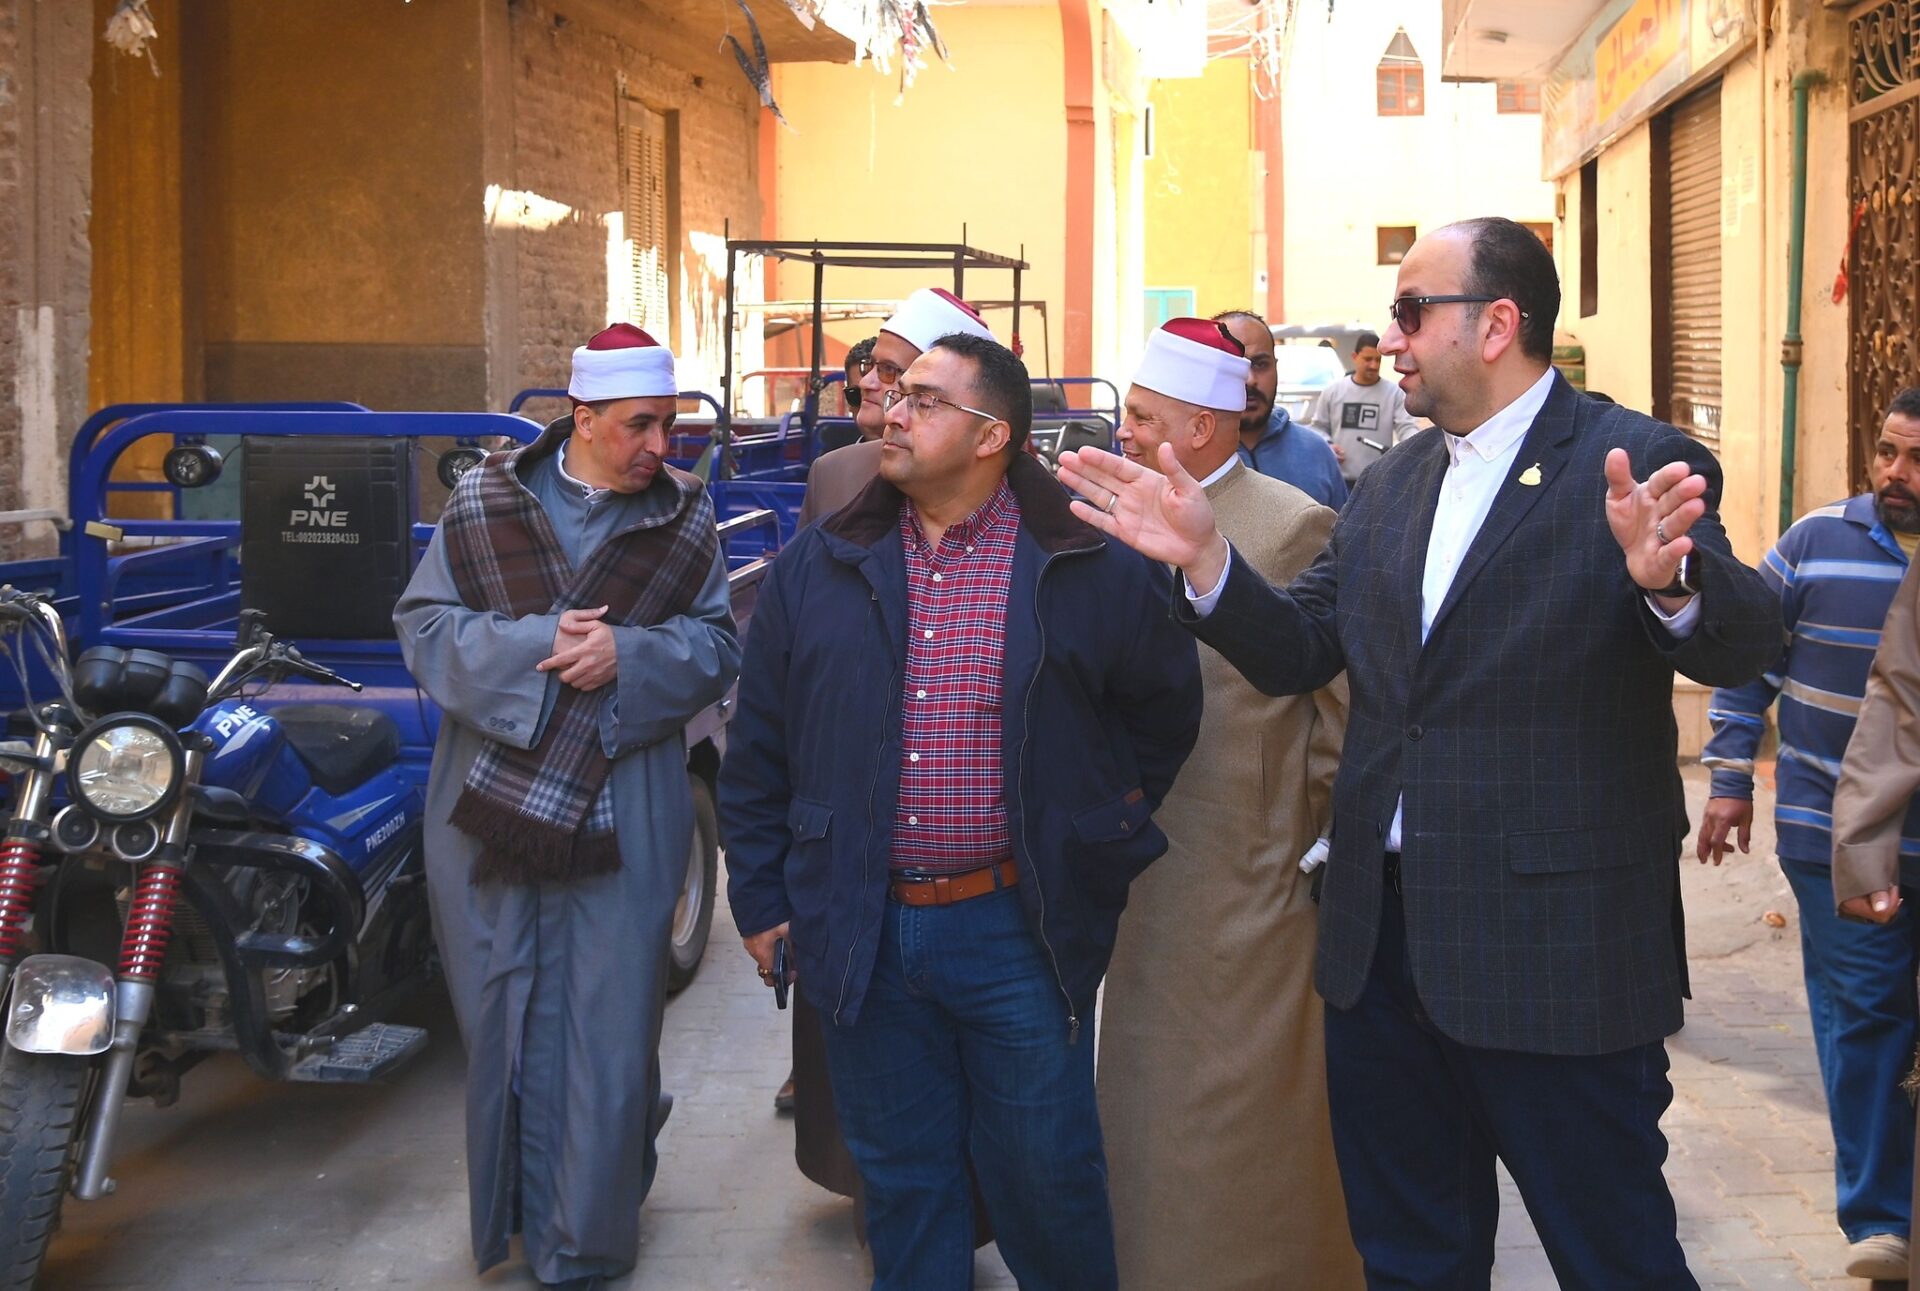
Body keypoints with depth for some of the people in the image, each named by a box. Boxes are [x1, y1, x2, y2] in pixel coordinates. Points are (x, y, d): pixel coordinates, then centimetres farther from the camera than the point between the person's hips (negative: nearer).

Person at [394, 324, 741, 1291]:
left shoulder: (684, 519, 4)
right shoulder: (482, 503, 2)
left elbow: (718, 648, 1)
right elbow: (423, 624, -1)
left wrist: (630, 655, -17)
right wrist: (533, 644, -15)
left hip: (623, 811, 0)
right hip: (490, 801, 1)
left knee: (608, 1025, 1)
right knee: (505, 1023, 9)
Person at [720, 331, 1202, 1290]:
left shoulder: (1089, 570, -4)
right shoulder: (817, 568, 4)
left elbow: (1164, 710, 9)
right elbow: (757, 750, 9)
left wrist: (1098, 843, 8)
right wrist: (761, 899, 8)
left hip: (1018, 929, -2)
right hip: (862, 932, 3)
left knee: (1045, 1172, 9)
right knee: (902, 1181, 14)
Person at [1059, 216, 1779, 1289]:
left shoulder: (1641, 467, -9)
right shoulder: (1389, 488, 12)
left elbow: (1745, 644, -21)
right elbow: (1298, 649, 11)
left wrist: (1670, 580, -43)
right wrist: (1202, 555, -5)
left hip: (1556, 952, -7)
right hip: (1384, 940, 7)